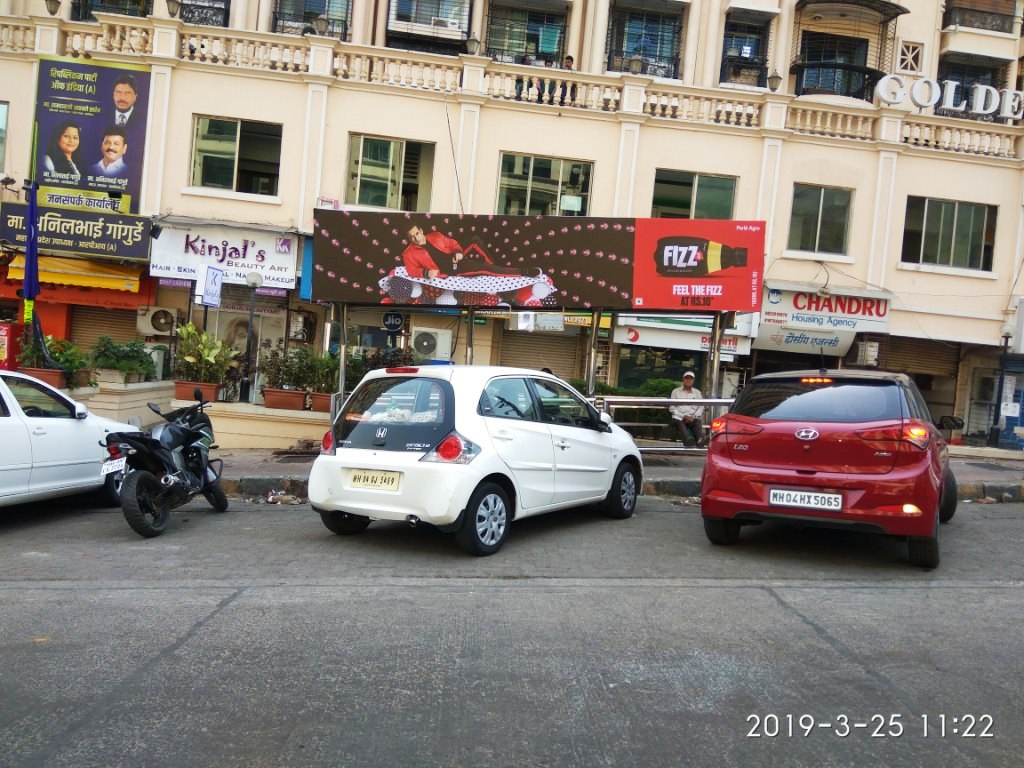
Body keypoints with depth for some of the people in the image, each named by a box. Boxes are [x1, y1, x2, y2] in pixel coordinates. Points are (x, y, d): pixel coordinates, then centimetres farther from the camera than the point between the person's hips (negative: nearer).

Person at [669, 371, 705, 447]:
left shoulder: (697, 392, 21)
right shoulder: (676, 391, 13)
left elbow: (701, 407, 13)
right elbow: (671, 408, 6)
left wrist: (694, 416, -6)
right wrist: (683, 416, -7)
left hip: (693, 418, 2)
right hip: (679, 418, -2)